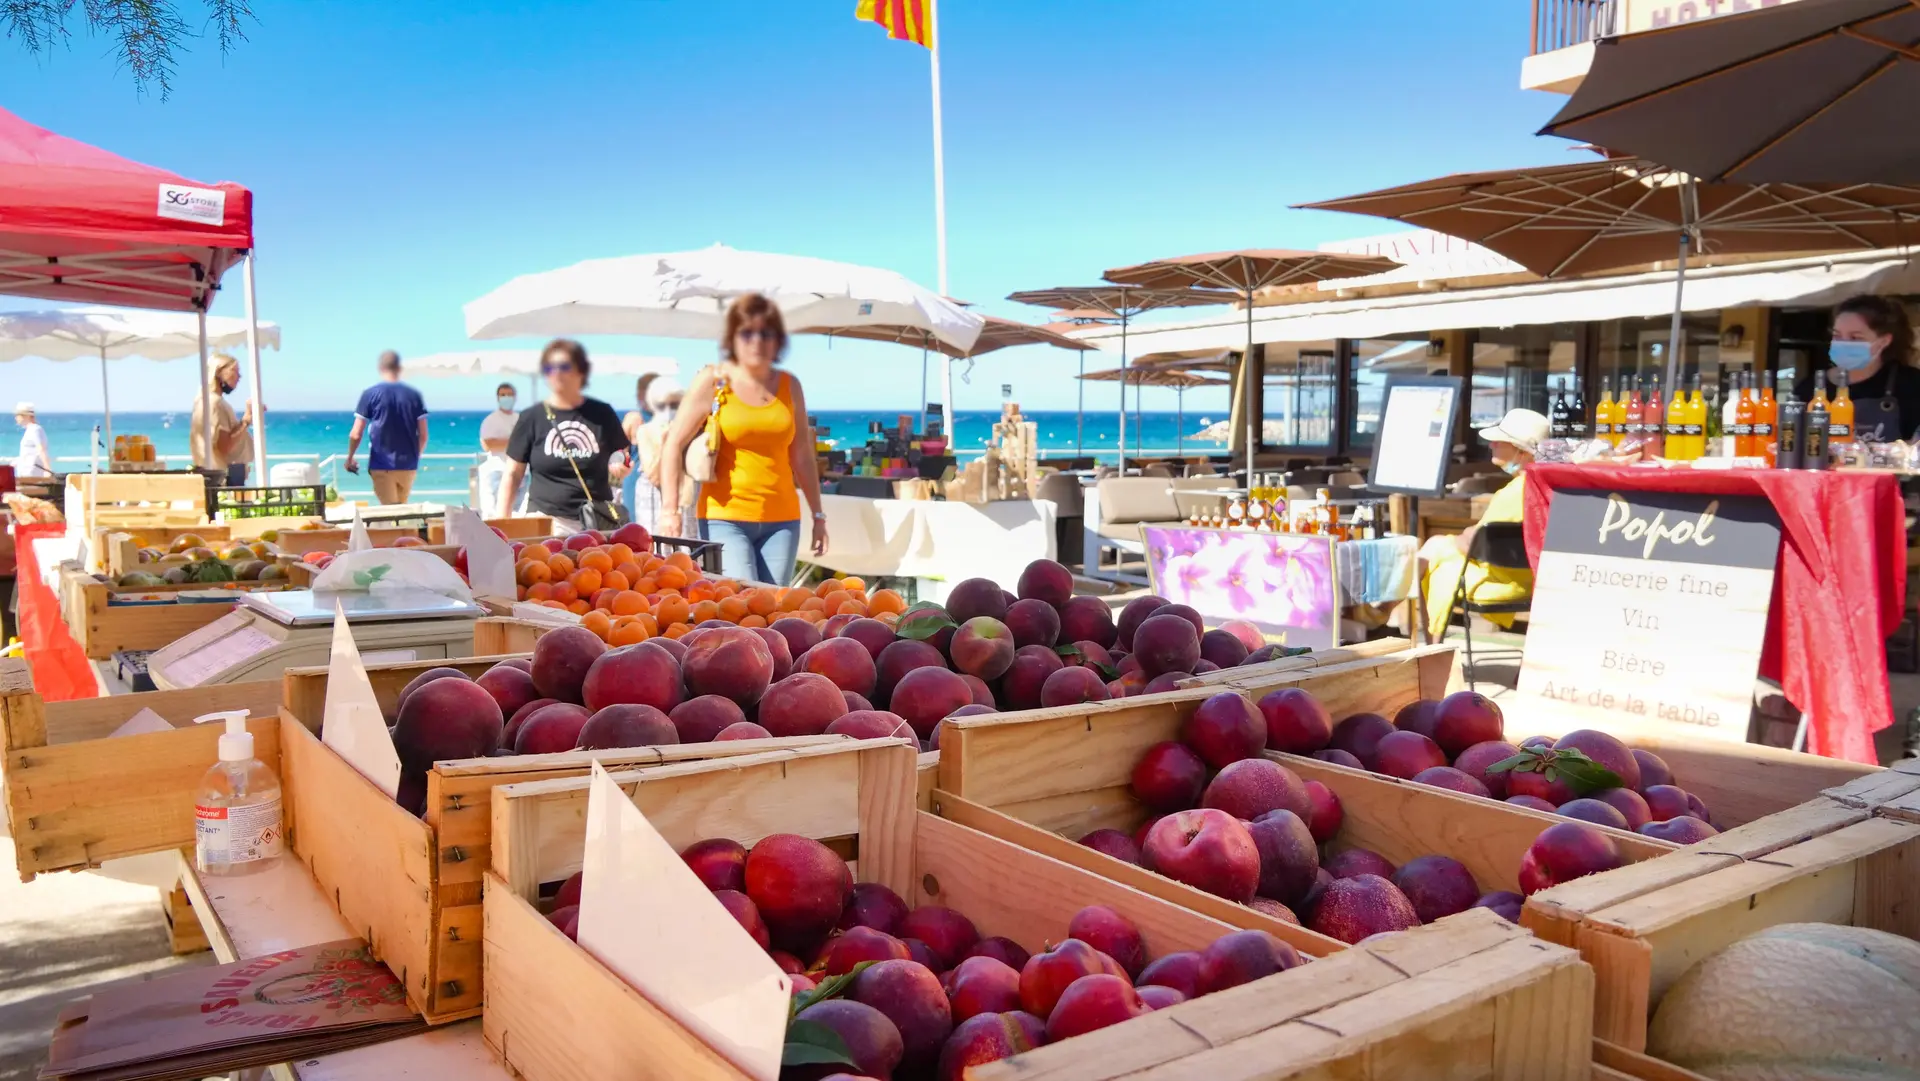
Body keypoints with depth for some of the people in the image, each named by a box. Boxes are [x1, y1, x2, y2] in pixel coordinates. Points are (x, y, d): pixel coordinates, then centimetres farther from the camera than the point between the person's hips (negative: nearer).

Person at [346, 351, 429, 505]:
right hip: (408, 465, 3)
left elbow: (356, 435, -7)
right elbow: (423, 436, 1)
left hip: (382, 465, -3)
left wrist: (350, 458, 10)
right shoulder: (414, 395, 1)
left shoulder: (370, 394, -5)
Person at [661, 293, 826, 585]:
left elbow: (802, 456, 16)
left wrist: (818, 515, 17)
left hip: (781, 520, 4)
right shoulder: (712, 381, 0)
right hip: (724, 518, -3)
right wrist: (670, 509, -11)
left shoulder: (789, 386, 10)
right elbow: (674, 445, -2)